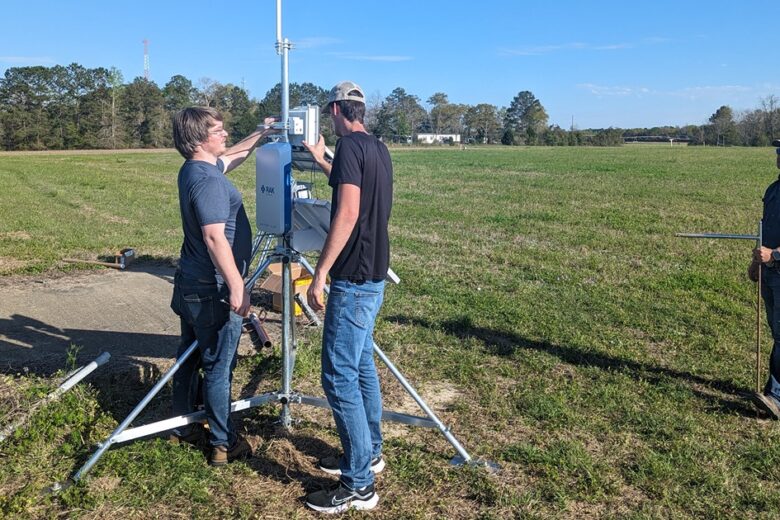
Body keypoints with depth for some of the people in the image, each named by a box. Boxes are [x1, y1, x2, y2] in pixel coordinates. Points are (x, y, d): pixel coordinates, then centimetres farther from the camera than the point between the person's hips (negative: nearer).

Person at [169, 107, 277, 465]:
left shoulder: (196, 169, 10)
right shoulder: (207, 180, -21)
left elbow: (232, 157, 31)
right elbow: (215, 238, -27)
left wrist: (260, 135, 29)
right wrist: (237, 286, -27)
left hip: (191, 284, 10)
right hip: (212, 289, -10)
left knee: (191, 355, 19)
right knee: (219, 366, 0)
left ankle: (182, 426, 33)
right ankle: (223, 443, 11)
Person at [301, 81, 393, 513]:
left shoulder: (349, 145, -14)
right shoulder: (378, 148, 14)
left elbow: (348, 212, -24)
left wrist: (320, 273, -22)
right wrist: (322, 162, 43)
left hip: (353, 279, -10)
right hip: (373, 275, 10)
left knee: (339, 377, -5)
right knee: (362, 366, 18)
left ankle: (359, 486, 2)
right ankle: (369, 453, 32)